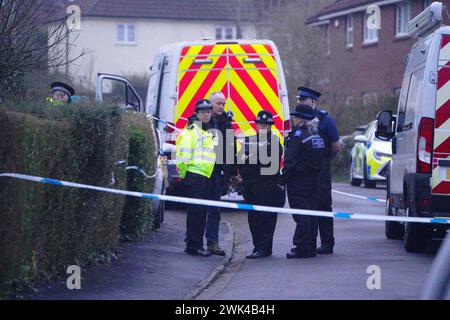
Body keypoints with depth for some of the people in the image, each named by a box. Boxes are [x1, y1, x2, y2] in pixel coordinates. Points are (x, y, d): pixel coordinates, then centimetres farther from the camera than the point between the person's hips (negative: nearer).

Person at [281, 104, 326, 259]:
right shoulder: (315, 134, 12)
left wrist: (284, 177, -11)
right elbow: (321, 157, 17)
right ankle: (311, 248, 14)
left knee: (301, 215, -8)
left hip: (298, 181, -8)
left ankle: (302, 248, -9)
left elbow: (290, 160, -17)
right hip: (314, 179, 8)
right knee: (312, 214, 10)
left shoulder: (297, 135, -14)